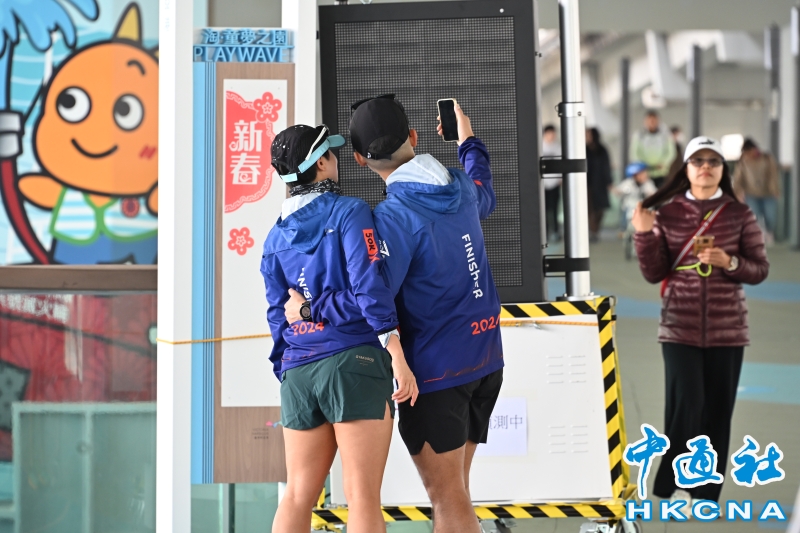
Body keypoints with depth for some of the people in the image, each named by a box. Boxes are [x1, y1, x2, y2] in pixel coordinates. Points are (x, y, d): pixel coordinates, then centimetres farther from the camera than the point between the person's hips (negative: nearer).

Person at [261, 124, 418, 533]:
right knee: (363, 497, -6)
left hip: (297, 373, 6)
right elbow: (369, 287, -13)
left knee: (298, 494, 10)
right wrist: (397, 356, -15)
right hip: (353, 361, -6)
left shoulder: (275, 237, 15)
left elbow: (277, 314, 15)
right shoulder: (349, 213, -2)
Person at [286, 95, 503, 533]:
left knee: (448, 497, -2)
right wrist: (469, 141, 47)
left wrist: (311, 310, -13)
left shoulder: (395, 215, -18)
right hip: (484, 361, 8)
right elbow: (484, 197, 32)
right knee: (452, 491, 15)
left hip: (436, 366, -7)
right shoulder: (460, 189, 5)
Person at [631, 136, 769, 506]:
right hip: (680, 328, -1)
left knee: (717, 411, 4)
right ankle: (675, 485, 6)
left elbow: (760, 270, 2)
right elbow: (654, 273, 0)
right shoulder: (667, 213, 1)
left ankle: (707, 492, 15)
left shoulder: (740, 215, 2)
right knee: (685, 405, -11)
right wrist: (644, 235, -13)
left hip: (727, 329, 1)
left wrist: (729, 262, -15)